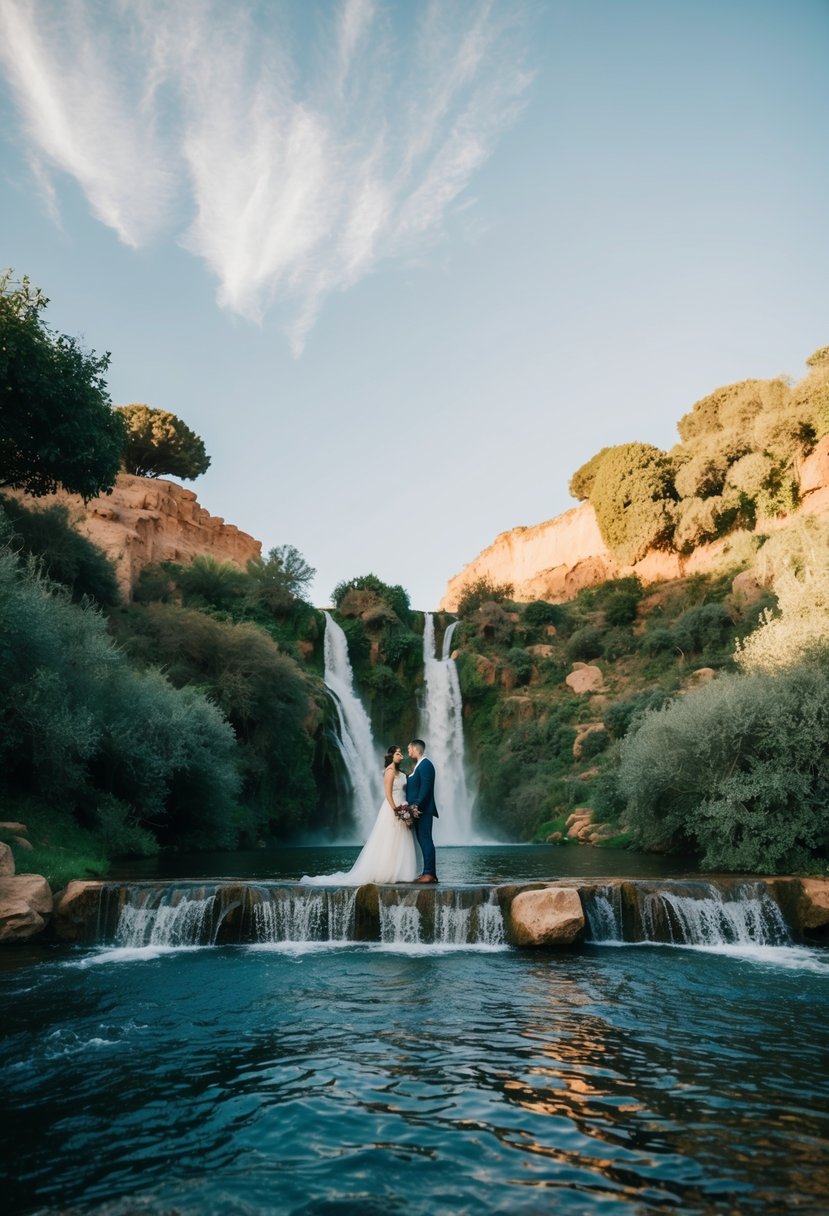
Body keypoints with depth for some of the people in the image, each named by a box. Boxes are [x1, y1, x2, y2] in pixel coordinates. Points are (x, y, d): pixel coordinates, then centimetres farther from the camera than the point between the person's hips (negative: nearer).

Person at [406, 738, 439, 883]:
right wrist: (412, 806, 12)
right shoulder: (418, 765, 18)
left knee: (425, 840, -9)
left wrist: (416, 805, -23)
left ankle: (429, 873, -8)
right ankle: (429, 872, 13)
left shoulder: (425, 764, -12)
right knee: (423, 840, 10)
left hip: (423, 809, -10)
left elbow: (425, 788, -20)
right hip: (417, 810, 10)